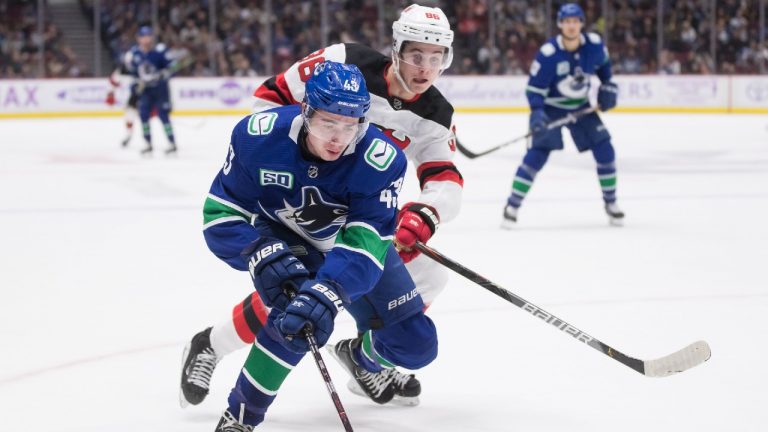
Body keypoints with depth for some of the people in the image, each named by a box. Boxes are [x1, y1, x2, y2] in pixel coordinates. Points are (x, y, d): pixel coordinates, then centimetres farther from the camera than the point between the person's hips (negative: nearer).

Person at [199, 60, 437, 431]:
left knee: (415, 345, -1)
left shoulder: (381, 161, -33)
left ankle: (363, 359, 36)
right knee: (296, 311, -34)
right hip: (282, 239, -2)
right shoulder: (257, 136, -31)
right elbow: (221, 213, -24)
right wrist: (264, 255, -42)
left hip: (351, 240, 2)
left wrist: (326, 293, -56)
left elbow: (365, 244, -39)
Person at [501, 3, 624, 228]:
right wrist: (536, 113, -34)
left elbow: (603, 62, 11)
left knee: (604, 150, -4)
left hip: (581, 106, 4)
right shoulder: (548, 54, -26)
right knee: (538, 153, -17)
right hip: (551, 107, -4)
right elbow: (534, 87, -20)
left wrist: (607, 86, 4)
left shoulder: (594, 44, -14)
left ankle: (611, 203, 13)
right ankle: (512, 206, -9)